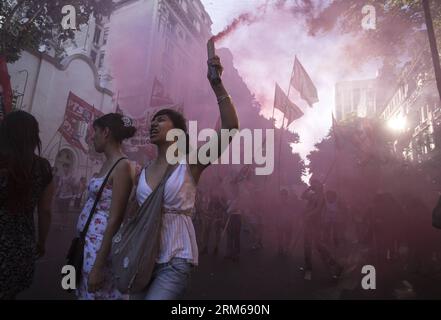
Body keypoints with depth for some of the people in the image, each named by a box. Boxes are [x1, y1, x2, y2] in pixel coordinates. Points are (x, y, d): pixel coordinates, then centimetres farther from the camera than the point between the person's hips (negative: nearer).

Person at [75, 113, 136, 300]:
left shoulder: (122, 166, -18)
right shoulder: (107, 164, 9)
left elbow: (115, 220, -21)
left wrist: (97, 266, -20)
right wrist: (80, 242, 18)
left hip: (101, 246, -8)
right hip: (87, 243, 8)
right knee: (84, 293, 19)